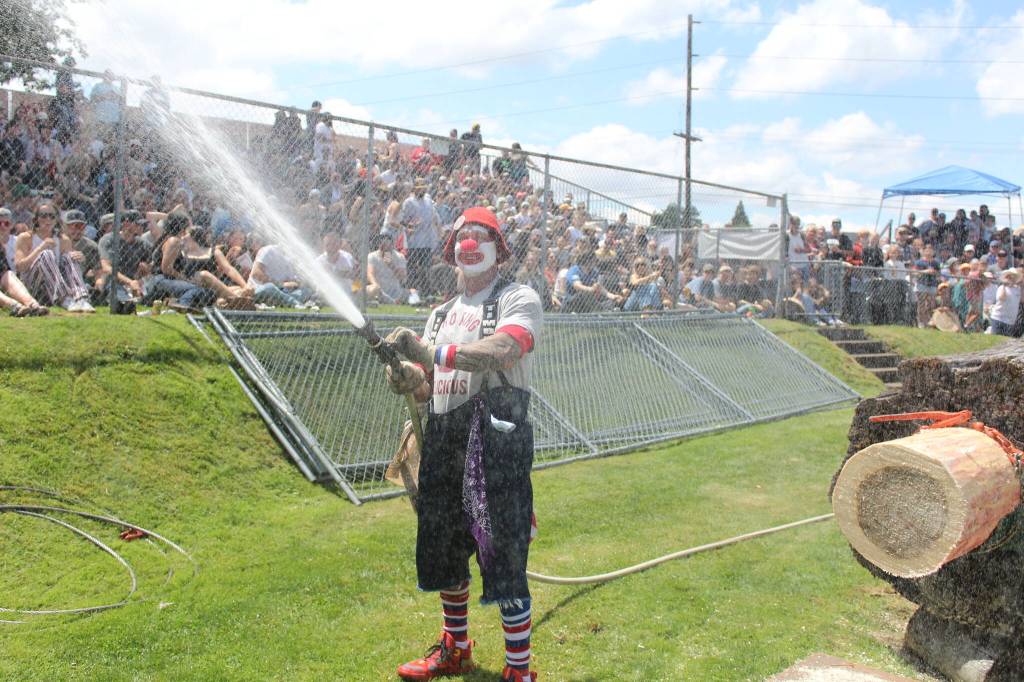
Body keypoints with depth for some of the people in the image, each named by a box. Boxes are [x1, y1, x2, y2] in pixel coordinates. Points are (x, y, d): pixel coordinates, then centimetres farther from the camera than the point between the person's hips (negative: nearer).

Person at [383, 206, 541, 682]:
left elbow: (503, 350, -23)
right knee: (444, 548, 17)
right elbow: (428, 386, 13)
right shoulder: (441, 314, 20)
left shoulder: (518, 299, -2)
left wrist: (433, 352, -29)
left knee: (503, 554, -7)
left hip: (497, 440, -7)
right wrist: (409, 379, -10)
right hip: (442, 441, 7)